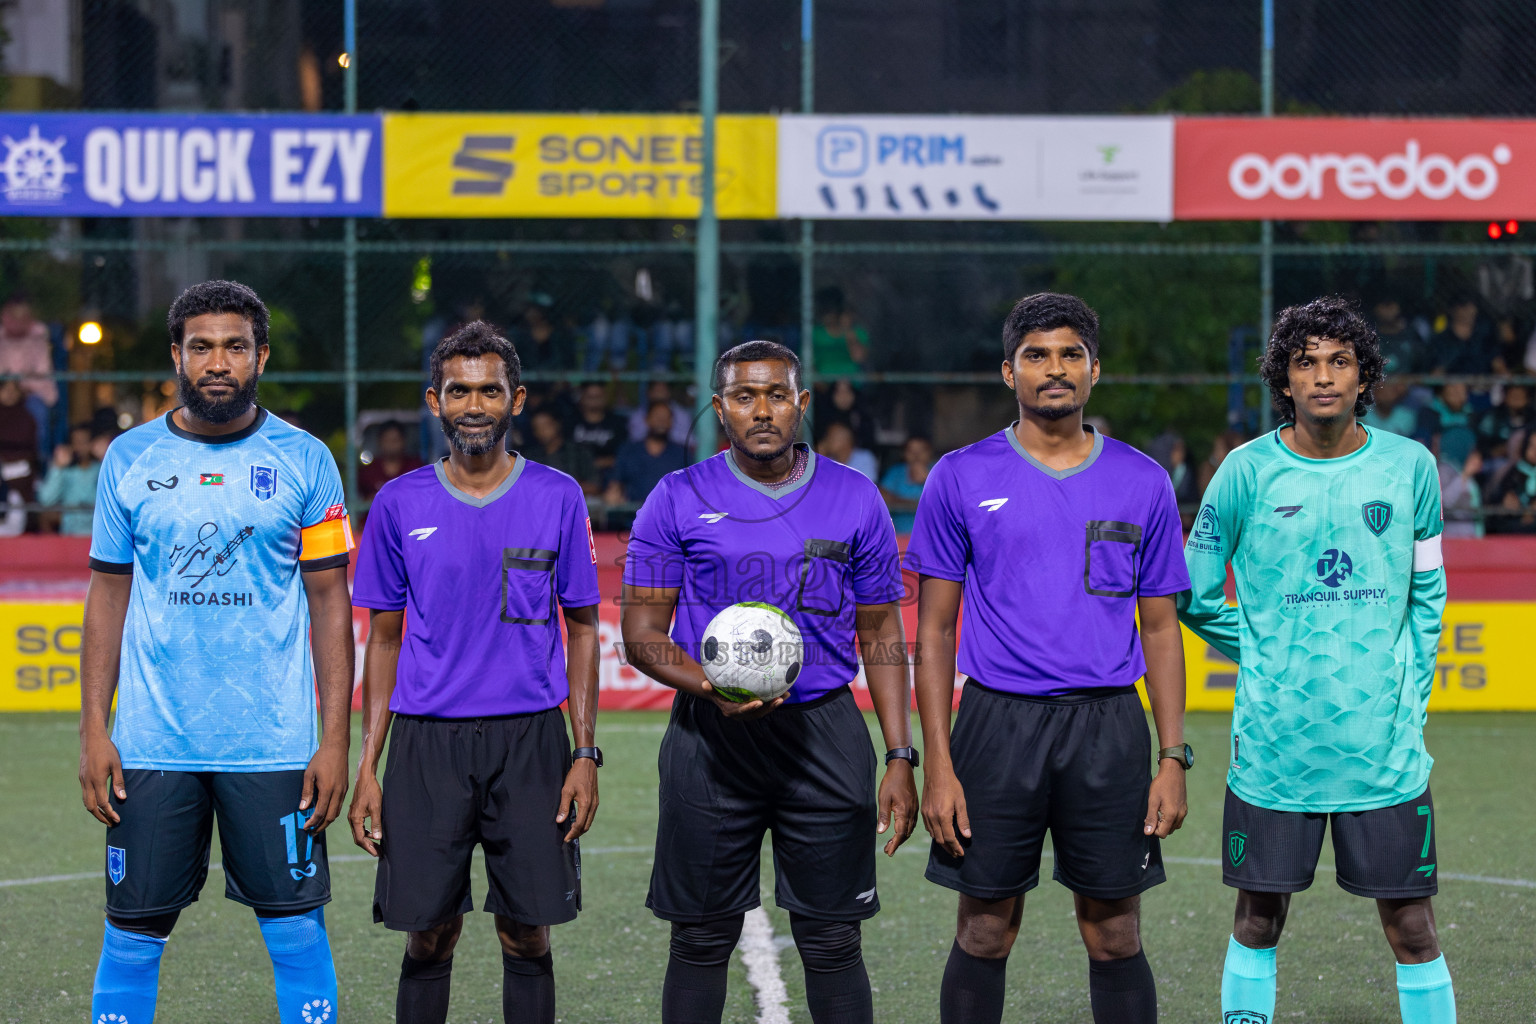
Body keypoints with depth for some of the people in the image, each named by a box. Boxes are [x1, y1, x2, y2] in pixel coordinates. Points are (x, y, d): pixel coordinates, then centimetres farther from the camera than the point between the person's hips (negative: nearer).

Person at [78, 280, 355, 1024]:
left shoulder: (303, 460, 1)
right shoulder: (130, 458, 5)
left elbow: (331, 601, 2)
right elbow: (107, 597, 8)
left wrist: (335, 739, -4)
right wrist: (93, 731, 1)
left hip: (274, 743, -1)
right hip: (151, 744, 1)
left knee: (296, 928, 1)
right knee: (132, 932, 4)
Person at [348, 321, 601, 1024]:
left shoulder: (557, 498, 3)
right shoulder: (400, 504, 5)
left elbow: (582, 628, 7)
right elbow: (384, 640, 10)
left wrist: (586, 754, -2)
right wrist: (367, 767, 3)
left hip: (530, 742, 0)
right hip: (427, 746, 0)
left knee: (527, 937, 3)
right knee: (429, 938, 3)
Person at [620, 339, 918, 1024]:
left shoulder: (854, 500, 7)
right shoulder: (679, 500, 2)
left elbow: (882, 635, 10)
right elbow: (641, 634, 1)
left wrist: (900, 758, 2)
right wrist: (713, 686, -18)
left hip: (824, 734, 1)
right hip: (710, 736, -1)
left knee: (833, 943, 2)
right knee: (701, 940, 4)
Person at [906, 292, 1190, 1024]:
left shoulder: (1142, 483, 6)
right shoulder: (961, 480, 2)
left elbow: (1160, 628, 10)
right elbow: (934, 629, 3)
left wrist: (1172, 758, 1)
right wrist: (938, 765, -5)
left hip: (1108, 725, 1)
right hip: (997, 723, -1)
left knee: (1115, 937, 5)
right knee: (984, 936, 4)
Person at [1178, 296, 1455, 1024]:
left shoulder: (1409, 466, 3)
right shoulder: (1247, 473, -2)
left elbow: (1427, 595, 12)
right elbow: (1196, 595, 8)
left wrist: (1410, 698, 6)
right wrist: (1264, 664, 8)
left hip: (1385, 746, 1)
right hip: (1273, 743, 0)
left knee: (1411, 926, 2)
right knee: (1258, 918, 7)